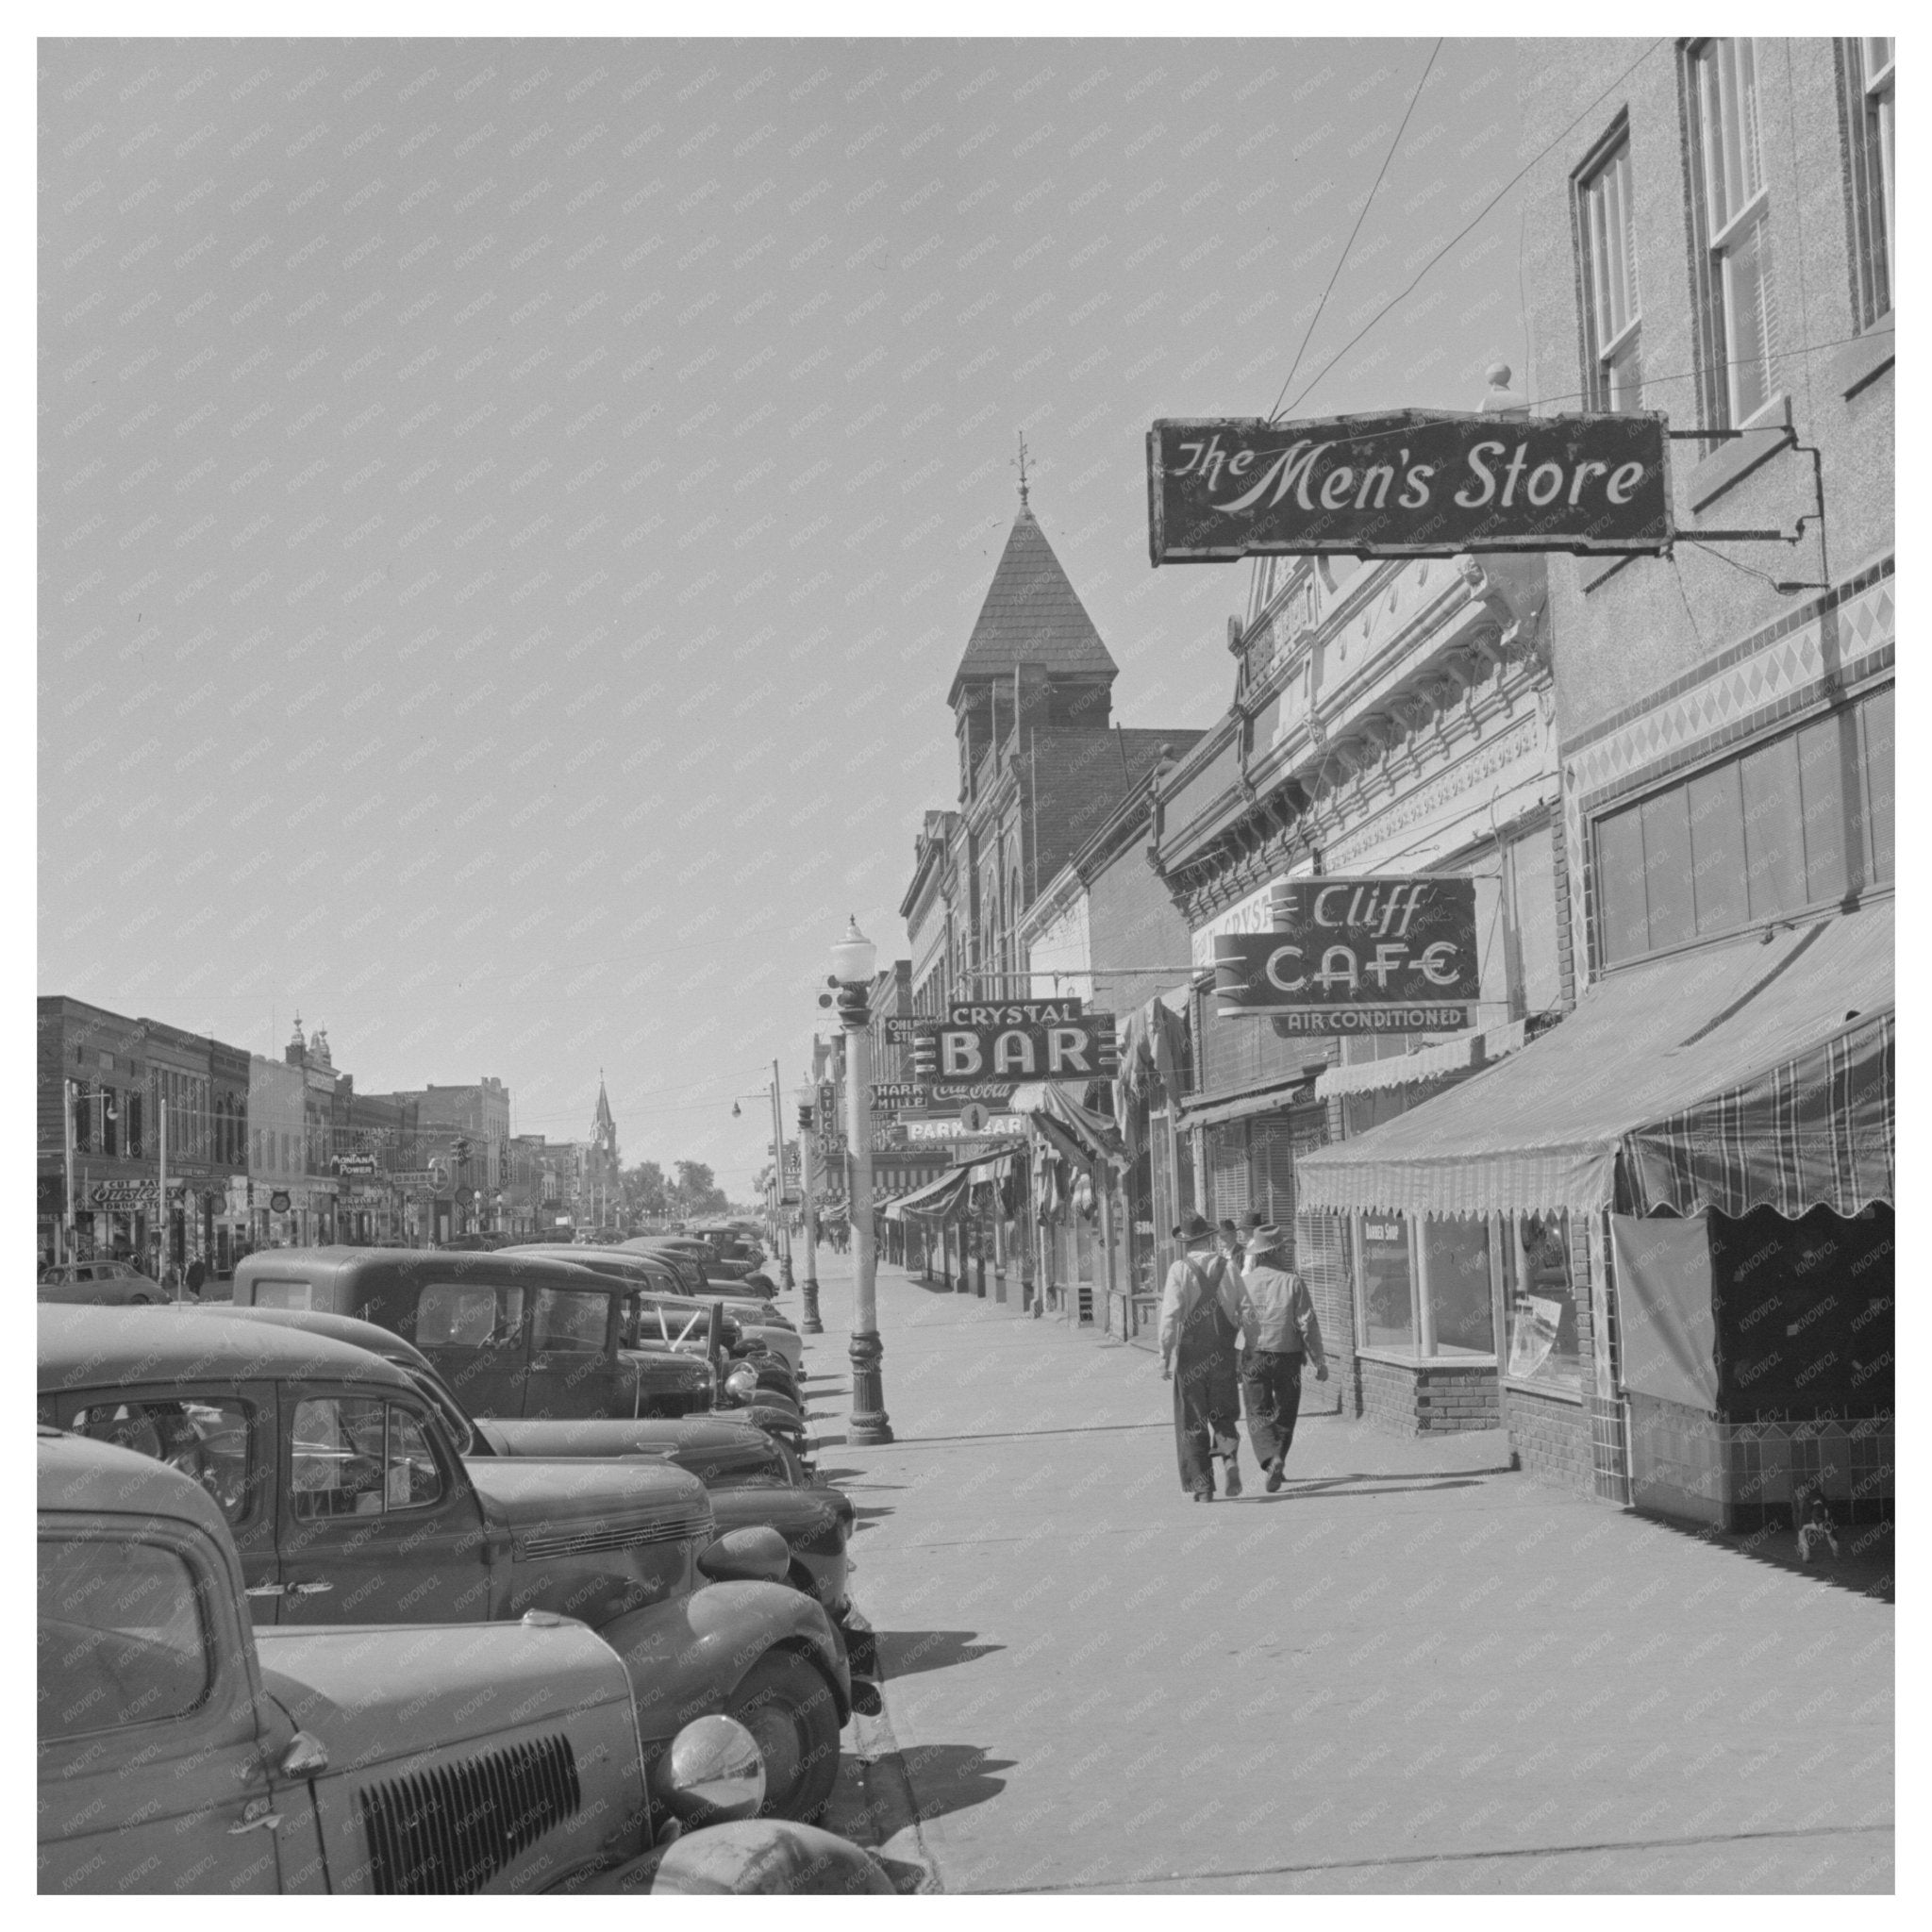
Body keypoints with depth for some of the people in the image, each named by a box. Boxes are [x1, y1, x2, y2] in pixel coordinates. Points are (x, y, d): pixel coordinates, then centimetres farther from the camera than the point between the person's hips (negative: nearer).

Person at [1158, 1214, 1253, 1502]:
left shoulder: (1179, 1270, -7)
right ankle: (1231, 1459, -11)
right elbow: (1247, 1312, 1)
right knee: (1224, 1416, 16)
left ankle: (1203, 1486, 6)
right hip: (1224, 1354, 2)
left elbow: (1170, 1315, -13)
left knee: (1193, 1422, 8)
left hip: (1190, 1354, -2)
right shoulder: (1228, 1269, 2)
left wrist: (1164, 1356, -10)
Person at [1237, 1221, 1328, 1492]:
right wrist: (1320, 1361, -1)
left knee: (1258, 1415, 4)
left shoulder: (1244, 1282, -2)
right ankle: (1278, 1460, 16)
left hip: (1254, 1357, 1)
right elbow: (1308, 1324, -8)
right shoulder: (1293, 1282, -6)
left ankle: (1270, 1461, -16)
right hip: (1287, 1356, 0)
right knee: (1284, 1414, 16)